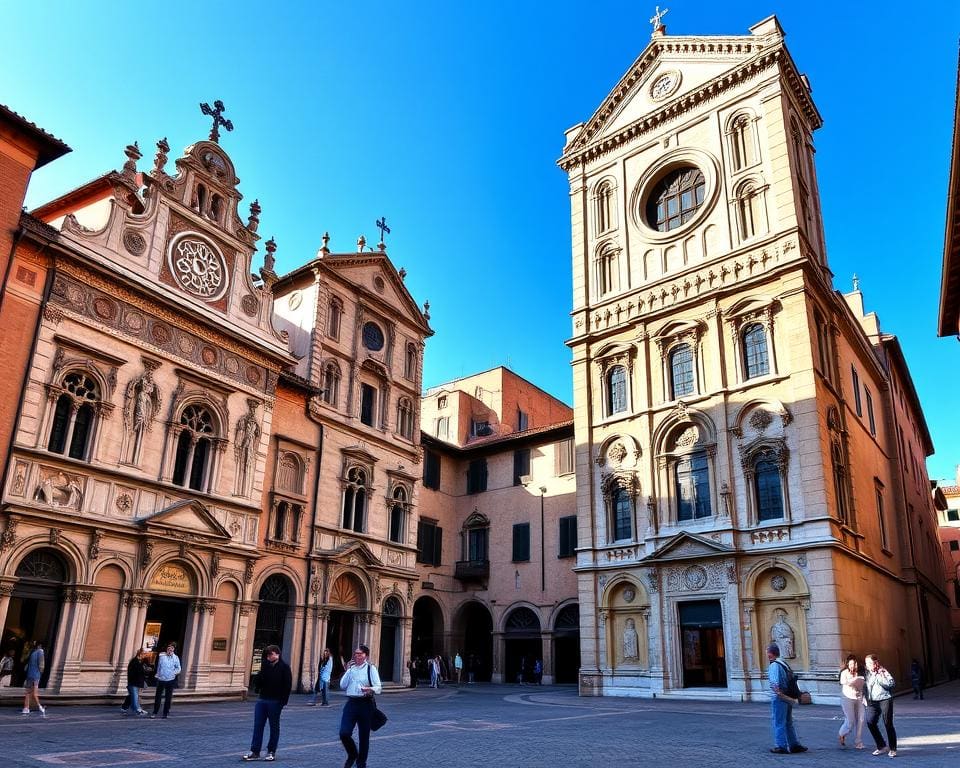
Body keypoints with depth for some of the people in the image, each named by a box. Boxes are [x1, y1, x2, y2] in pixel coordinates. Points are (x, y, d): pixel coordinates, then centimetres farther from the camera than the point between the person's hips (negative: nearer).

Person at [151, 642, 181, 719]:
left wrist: (174, 673, -12)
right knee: (158, 696, 4)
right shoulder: (161, 655, -1)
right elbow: (158, 666, 8)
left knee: (168, 698, 5)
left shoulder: (175, 658, -3)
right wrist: (157, 675, 6)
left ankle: (165, 713, 14)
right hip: (161, 679, 1)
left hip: (170, 680, -1)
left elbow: (178, 669, 3)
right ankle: (155, 712, 17)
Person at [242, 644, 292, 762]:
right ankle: (255, 751, 8)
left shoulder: (284, 667, -5)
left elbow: (287, 685, -9)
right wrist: (262, 672, -10)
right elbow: (258, 683, 7)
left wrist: (283, 701, -15)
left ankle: (271, 752, 15)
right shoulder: (265, 666, 11)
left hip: (275, 702, -5)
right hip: (262, 700, 5)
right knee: (258, 726, 3)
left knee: (274, 727, 5)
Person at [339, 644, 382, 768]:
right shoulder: (351, 668, 10)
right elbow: (342, 686, 4)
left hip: (365, 703, -3)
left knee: (364, 736, 6)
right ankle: (352, 755, 21)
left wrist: (370, 689, -31)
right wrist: (347, 671, -6)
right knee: (344, 733, -8)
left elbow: (378, 687, -10)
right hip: (351, 702, 3)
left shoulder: (370, 668, -3)